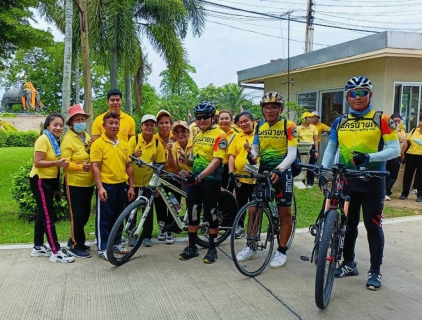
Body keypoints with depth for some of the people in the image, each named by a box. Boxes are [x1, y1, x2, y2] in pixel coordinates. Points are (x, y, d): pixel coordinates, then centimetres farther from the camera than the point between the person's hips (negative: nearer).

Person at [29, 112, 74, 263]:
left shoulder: (55, 141, 12)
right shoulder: (43, 139, -16)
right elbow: (37, 163, -22)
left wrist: (57, 188, 15)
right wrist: (56, 162, -34)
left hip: (49, 181, 9)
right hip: (40, 181, -9)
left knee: (43, 214, 15)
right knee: (49, 216, -8)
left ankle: (38, 247, 26)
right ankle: (56, 252, -5)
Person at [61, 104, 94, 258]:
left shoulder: (87, 137, 10)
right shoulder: (67, 139, -12)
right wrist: (81, 166, -32)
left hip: (88, 183, 8)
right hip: (74, 183, -8)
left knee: (85, 214, 15)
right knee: (77, 215, -2)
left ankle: (75, 240, 32)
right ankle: (76, 246, 12)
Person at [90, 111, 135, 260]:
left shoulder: (124, 144, 9)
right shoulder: (98, 143, -8)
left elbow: (129, 166, 12)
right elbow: (95, 167, -12)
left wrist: (131, 186, 8)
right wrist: (100, 187, -20)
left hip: (121, 185, 6)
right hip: (106, 185, -5)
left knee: (118, 216, 16)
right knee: (104, 218, 3)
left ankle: (116, 242, 30)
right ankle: (102, 248, 13)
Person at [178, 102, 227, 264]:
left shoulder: (219, 135, -9)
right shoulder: (197, 135, 14)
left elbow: (216, 160, -19)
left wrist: (201, 176, -30)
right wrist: (186, 160, -1)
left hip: (211, 180, -6)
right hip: (194, 179, 7)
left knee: (210, 214, 2)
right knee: (192, 214, 9)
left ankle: (212, 249, 15)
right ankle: (192, 247, 21)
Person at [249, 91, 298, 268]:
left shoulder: (289, 126, -10)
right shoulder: (259, 126, 5)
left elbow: (292, 153, -17)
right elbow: (255, 149, 7)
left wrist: (279, 169, -33)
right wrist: (252, 156, -17)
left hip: (282, 172, -4)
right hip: (263, 171, 5)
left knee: (284, 213, 3)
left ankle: (281, 251, 16)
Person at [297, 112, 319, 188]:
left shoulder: (313, 127, 3)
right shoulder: (299, 128, 1)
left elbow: (315, 140, 5)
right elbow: (296, 139, 5)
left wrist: (316, 151, -1)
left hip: (311, 148, 0)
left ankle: (310, 183, 13)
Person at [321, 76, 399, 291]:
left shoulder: (381, 120, -4)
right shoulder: (339, 122, 6)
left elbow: (394, 150, -9)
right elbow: (330, 149, 7)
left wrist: (368, 157, -24)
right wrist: (324, 170, -9)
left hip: (372, 181, -3)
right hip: (346, 180, 3)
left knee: (373, 225, 3)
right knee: (347, 224, 12)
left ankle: (375, 271, 15)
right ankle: (349, 264, 28)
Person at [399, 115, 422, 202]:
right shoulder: (414, 130, 8)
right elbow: (407, 142, 8)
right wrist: (402, 153, 4)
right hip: (411, 155, 3)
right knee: (407, 174, 7)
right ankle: (404, 193, 16)